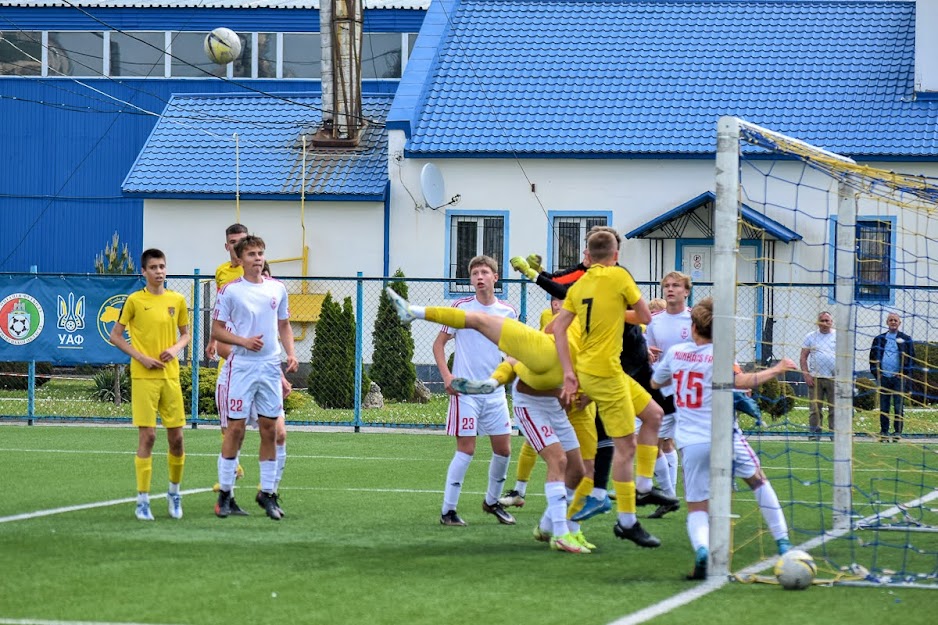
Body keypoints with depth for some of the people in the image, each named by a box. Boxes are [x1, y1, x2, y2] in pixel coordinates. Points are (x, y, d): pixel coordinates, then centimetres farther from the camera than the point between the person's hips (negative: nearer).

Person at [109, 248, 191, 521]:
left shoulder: (177, 300, 8)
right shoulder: (134, 300, -3)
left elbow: (185, 333, 19)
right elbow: (115, 335, 1)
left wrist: (176, 348, -3)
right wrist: (140, 357, -10)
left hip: (170, 375, 4)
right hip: (143, 376, -4)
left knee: (176, 437, 4)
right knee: (147, 436, -7)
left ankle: (174, 491, 26)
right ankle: (142, 500, -1)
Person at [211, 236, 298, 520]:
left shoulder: (277, 289, 8)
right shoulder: (230, 291, -4)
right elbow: (216, 330, -1)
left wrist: (291, 354, 2)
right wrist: (244, 341, -16)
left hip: (271, 368, 4)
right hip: (241, 366, -4)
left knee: (270, 429, 4)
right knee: (236, 428, -4)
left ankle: (267, 493, 11)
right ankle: (224, 493, 4)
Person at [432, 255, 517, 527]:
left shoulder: (507, 312, 5)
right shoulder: (460, 308, -5)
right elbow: (438, 344, 1)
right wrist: (447, 376, -11)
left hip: (495, 391, 4)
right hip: (465, 390, -4)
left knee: (503, 449, 6)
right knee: (466, 449, -9)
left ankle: (492, 501, 27)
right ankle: (448, 510, -3)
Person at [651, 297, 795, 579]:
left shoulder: (675, 352, 6)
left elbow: (655, 382, 23)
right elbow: (739, 381, -27)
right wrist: (776, 370, -17)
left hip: (690, 442, 2)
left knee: (697, 508, 6)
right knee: (758, 479, 24)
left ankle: (701, 549, -27)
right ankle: (783, 543, 20)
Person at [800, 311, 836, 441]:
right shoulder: (811, 337, 10)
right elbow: (803, 357, 7)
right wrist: (806, 375, -4)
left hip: (834, 378, 0)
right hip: (815, 378, 0)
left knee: (835, 408, -1)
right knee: (815, 408, -2)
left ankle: (835, 434, 2)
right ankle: (813, 434, 1)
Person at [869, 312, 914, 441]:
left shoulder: (905, 339, 7)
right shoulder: (879, 339, 13)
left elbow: (912, 358, 5)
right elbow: (872, 357, 14)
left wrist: (904, 373, -5)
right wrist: (876, 373, 1)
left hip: (899, 378, -2)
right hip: (883, 377, 2)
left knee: (898, 406, -3)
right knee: (883, 407, 2)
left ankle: (897, 431, 1)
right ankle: (883, 431, 7)